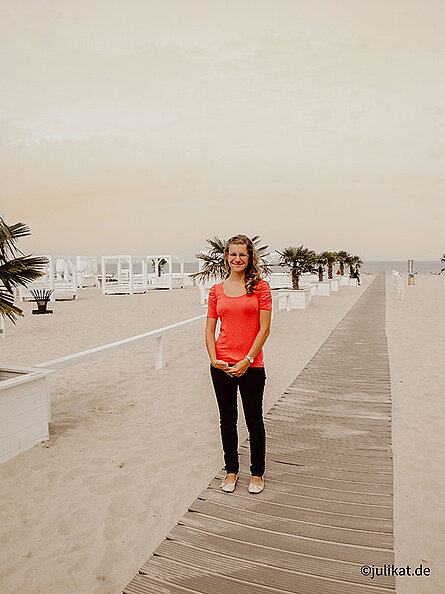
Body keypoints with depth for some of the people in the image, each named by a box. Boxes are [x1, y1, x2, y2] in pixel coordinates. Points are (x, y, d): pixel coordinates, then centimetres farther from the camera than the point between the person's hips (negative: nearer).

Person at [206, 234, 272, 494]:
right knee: (227, 420, 14)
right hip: (222, 365, 3)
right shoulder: (217, 290, 7)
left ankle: (257, 473, 29)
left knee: (254, 421, 10)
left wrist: (247, 360, -13)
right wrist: (214, 358, -7)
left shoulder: (260, 286, -2)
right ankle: (232, 470, 33)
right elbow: (210, 329, 7)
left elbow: (264, 329, -7)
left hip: (251, 365, -3)